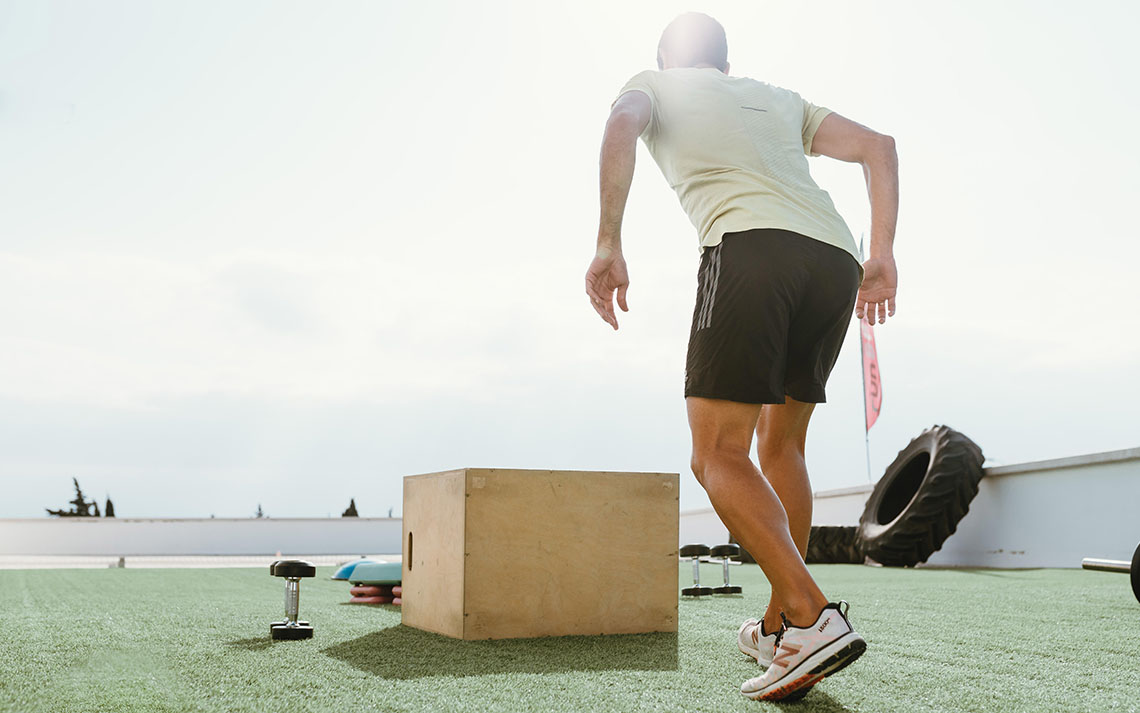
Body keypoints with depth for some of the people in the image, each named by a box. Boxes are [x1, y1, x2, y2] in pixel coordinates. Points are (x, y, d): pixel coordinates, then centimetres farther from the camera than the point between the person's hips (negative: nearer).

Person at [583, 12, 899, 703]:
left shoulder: (652, 84, 24)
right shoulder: (778, 98, 35)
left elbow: (622, 126, -2)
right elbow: (877, 145, 25)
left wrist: (609, 245, -9)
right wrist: (883, 255, 17)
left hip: (750, 247, -6)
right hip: (837, 258, 6)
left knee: (718, 454, -5)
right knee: (781, 444, 17)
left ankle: (814, 618, -20)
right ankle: (778, 625, 18)